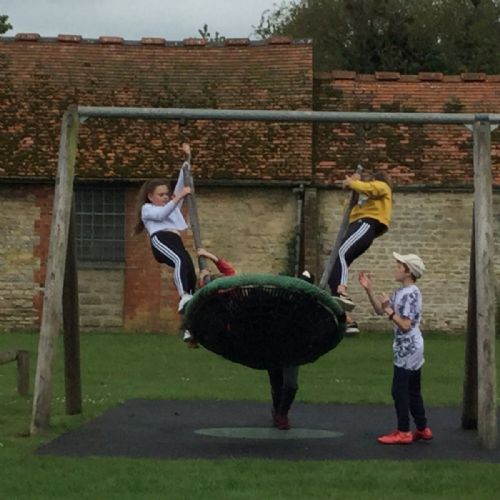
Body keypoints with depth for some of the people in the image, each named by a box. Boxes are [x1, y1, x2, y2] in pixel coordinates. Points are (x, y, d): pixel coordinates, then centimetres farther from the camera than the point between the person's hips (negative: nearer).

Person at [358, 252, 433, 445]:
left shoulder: (411, 294, -18)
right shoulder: (400, 292, 12)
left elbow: (405, 325, -22)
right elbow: (379, 310, 14)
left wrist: (389, 310, -20)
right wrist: (369, 290, 5)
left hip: (408, 348, -10)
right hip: (409, 348, 10)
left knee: (400, 390, -6)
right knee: (412, 391, 14)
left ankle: (403, 432, -2)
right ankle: (422, 429, 19)